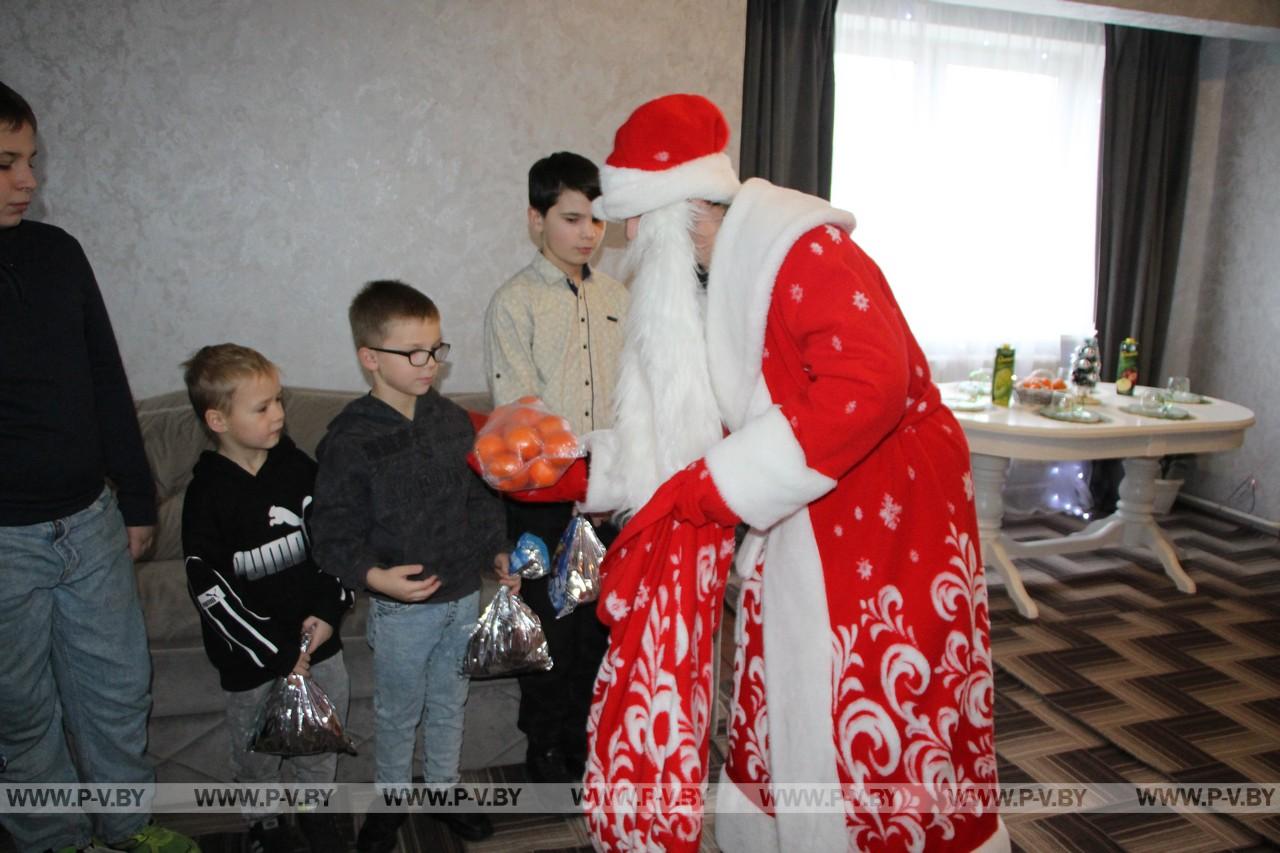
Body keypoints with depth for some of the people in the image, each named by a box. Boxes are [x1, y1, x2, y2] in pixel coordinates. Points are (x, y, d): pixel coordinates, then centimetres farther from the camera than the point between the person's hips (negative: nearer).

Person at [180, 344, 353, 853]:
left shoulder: (296, 467, -4)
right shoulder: (208, 494, -15)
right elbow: (209, 589, -17)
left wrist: (329, 610, -9)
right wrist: (278, 653, -18)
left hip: (320, 639, 4)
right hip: (253, 657, -3)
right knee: (259, 752, 16)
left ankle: (316, 809, 45)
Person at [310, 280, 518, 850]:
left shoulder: (451, 420, 0)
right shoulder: (351, 440, -16)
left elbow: (478, 496, 11)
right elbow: (333, 534, -16)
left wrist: (497, 553, 5)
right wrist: (373, 575, -31)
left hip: (463, 594, 5)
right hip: (400, 607, -4)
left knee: (449, 703, 21)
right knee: (397, 713, 15)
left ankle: (443, 787, 43)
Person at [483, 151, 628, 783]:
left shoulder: (615, 298, 10)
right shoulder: (513, 303, -7)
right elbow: (518, 412, -13)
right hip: (544, 496, -4)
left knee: (601, 619, 13)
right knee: (550, 622, 7)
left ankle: (586, 742, 33)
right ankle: (545, 749, 28)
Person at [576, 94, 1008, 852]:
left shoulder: (800, 249, -19)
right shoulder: (702, 286, 8)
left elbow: (868, 384, -32)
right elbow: (687, 430, 11)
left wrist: (713, 484, -28)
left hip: (891, 523, -8)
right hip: (798, 534, 9)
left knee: (888, 745, 4)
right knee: (785, 728, 19)